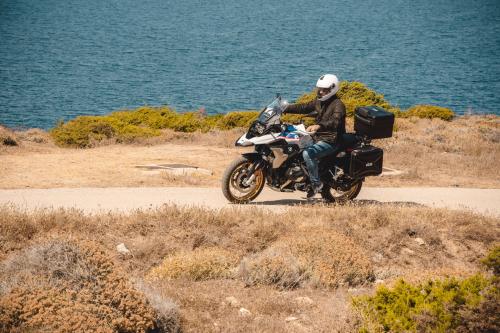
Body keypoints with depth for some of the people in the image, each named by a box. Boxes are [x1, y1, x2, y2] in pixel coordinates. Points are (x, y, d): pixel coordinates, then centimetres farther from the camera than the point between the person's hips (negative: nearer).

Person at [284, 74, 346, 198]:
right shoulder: (319, 101, 13)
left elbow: (335, 122, -33)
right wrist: (285, 108, 9)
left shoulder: (338, 105, -16)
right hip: (318, 137, 10)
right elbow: (304, 108, 20)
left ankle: (316, 183, -19)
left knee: (307, 153, -31)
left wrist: (318, 126, -50)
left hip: (330, 141, -10)